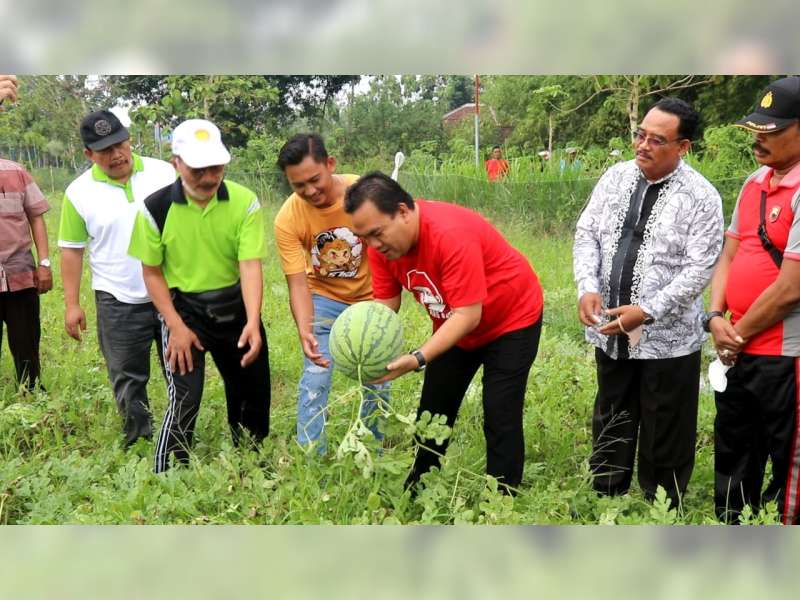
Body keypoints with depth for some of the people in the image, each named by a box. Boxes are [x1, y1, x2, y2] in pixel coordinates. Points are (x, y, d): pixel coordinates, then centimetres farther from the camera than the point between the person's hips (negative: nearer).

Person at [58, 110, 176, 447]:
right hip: (119, 302, -1)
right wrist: (71, 304, -1)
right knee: (127, 377, 6)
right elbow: (71, 250, 1)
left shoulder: (163, 172, -4)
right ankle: (139, 441, 21)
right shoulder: (79, 192, -5)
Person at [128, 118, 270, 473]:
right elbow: (152, 272, -6)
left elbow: (250, 265, -20)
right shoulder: (156, 208, -15)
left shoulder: (245, 202, -14)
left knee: (253, 394, 15)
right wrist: (176, 326, -13)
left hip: (235, 306, 3)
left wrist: (253, 322, -33)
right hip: (182, 308, -2)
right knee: (184, 401, -12)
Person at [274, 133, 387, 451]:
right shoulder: (288, 219, -22)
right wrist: (305, 331, -38)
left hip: (372, 297, 0)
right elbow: (298, 284, -20)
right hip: (323, 298, 0)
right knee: (315, 380, -6)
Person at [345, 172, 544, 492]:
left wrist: (418, 359, -46)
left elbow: (468, 315, -37)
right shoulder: (381, 243, -15)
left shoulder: (451, 235, -37)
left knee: (500, 418, -12)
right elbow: (385, 306, -12)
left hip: (511, 319, -7)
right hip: (453, 325, 7)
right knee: (433, 412, 13)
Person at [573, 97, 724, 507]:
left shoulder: (701, 196, -12)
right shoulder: (616, 177, 3)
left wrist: (647, 311, -23)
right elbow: (586, 234, 4)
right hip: (610, 333, 5)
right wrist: (587, 287, -13)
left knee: (665, 438, 8)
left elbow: (700, 269, -16)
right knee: (610, 427, 19)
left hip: (667, 339, -5)